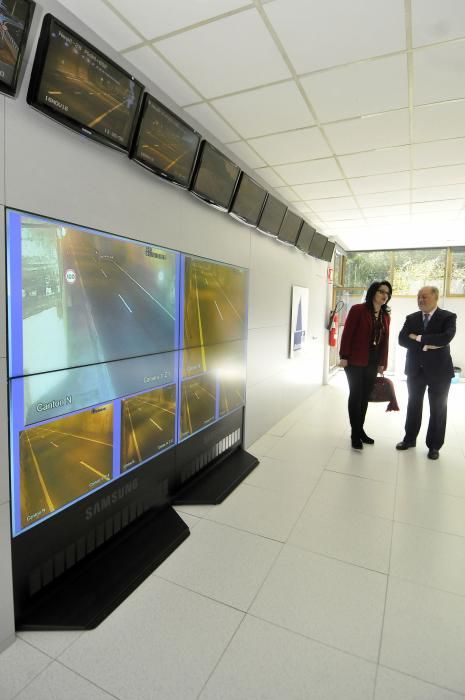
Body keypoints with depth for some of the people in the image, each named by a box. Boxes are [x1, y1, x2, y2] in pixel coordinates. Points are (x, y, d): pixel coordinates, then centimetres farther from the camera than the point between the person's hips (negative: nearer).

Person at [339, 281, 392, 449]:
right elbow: (347, 334, -11)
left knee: (365, 397, 13)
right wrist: (344, 357, -15)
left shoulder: (386, 316, 9)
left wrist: (382, 363, 7)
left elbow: (385, 341, 9)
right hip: (355, 361, -6)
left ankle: (360, 429, 27)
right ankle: (355, 433, 14)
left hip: (373, 363, 6)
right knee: (356, 396, 2)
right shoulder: (357, 309, -8)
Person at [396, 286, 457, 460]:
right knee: (413, 405, 14)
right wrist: (424, 345, -18)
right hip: (415, 369, 3)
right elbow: (402, 339, -7)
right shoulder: (411, 318, 5)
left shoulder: (448, 317, -6)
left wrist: (419, 338, -18)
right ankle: (409, 439, 28)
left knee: (438, 408, 7)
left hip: (439, 369, -3)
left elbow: (446, 337, -24)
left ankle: (434, 445, 22)